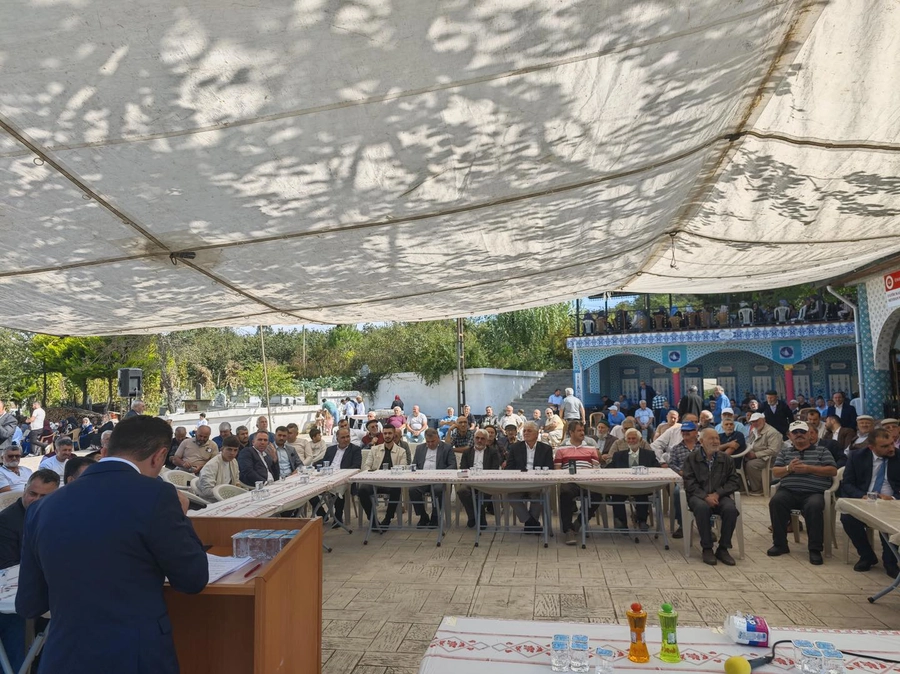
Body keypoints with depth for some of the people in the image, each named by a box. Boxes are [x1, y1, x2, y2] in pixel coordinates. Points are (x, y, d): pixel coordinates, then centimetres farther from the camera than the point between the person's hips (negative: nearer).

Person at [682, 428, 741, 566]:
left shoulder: (726, 459, 9)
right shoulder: (692, 458, 2)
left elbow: (734, 481, 5)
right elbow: (689, 483, -5)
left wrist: (717, 493, -11)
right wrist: (705, 496, -20)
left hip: (720, 496, 2)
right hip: (698, 496, -2)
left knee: (731, 508, -29)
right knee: (702, 507, -35)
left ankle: (723, 548, -12)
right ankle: (707, 549, -20)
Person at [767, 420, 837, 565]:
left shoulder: (822, 451, 16)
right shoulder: (784, 452, 21)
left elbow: (833, 471, 3)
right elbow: (775, 472, 12)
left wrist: (809, 468, -9)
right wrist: (789, 468, -10)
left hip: (814, 493, -2)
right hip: (788, 491, 2)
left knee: (814, 506, -36)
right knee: (776, 501, -30)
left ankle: (815, 549, -22)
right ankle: (780, 544, -17)